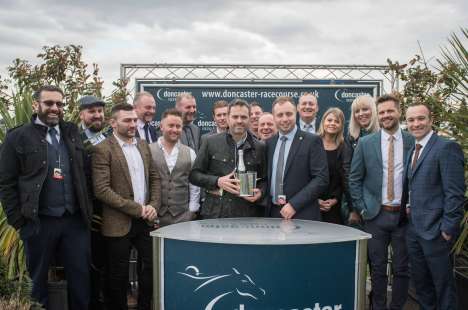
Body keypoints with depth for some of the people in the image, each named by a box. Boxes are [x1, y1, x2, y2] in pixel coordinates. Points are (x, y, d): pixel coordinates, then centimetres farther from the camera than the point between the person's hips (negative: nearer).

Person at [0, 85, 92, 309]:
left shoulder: (72, 133, 9)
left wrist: (87, 210, 6)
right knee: (37, 279, 13)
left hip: (75, 220, 3)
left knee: (80, 277, 10)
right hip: (38, 222, -3)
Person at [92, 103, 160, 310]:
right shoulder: (103, 149, -10)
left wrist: (153, 206, -4)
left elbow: (155, 177, 12)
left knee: (149, 270, 12)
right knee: (118, 277, 9)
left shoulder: (143, 145, 9)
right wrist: (136, 209, -17)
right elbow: (102, 190, -17)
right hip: (119, 223, -5)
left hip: (146, 220, 5)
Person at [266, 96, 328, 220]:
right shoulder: (269, 143, 10)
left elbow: (321, 179, -10)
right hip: (273, 213, 4)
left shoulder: (312, 141, -5)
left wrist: (294, 204, -16)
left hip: (302, 215, -4)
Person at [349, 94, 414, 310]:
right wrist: (362, 209, -1)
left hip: (404, 214, 0)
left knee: (402, 268, 8)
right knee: (378, 268, 9)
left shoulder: (413, 142, 1)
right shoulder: (365, 143, 1)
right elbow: (354, 179, 4)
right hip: (376, 215, 0)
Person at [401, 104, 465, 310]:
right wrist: (408, 206, 6)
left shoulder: (446, 147, -13)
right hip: (414, 228, 8)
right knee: (420, 281, 18)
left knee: (443, 284, 6)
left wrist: (448, 228, -18)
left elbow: (455, 192, -17)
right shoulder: (413, 150, 13)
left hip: (435, 230, -8)